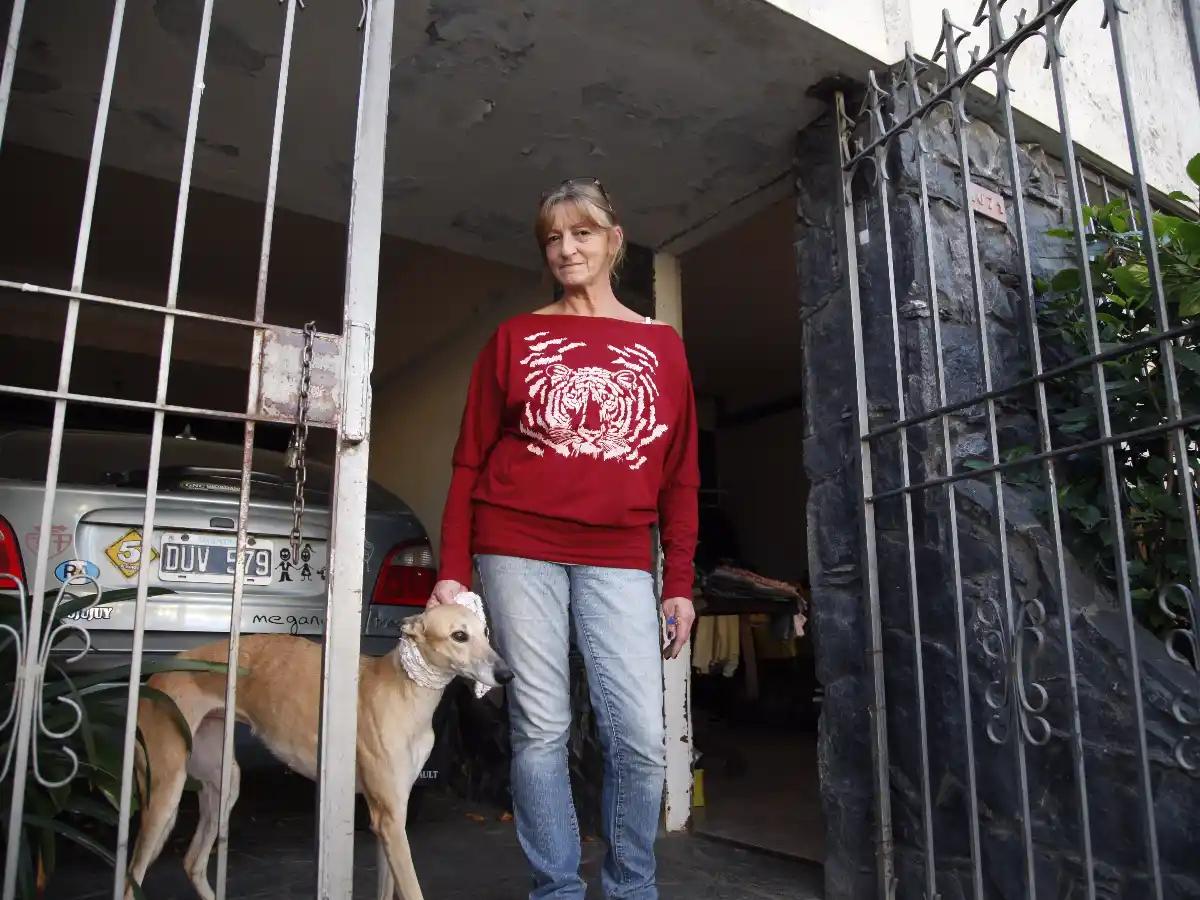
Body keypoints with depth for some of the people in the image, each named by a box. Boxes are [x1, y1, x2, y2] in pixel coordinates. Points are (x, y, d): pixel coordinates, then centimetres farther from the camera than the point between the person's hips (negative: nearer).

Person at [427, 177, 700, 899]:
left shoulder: (662, 345, 12)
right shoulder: (516, 338, 10)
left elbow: (680, 476, 10)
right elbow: (471, 460, 7)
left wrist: (680, 585, 5)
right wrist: (453, 570, 0)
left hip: (619, 561, 1)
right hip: (519, 550, 0)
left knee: (642, 735, -4)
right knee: (541, 727, 2)